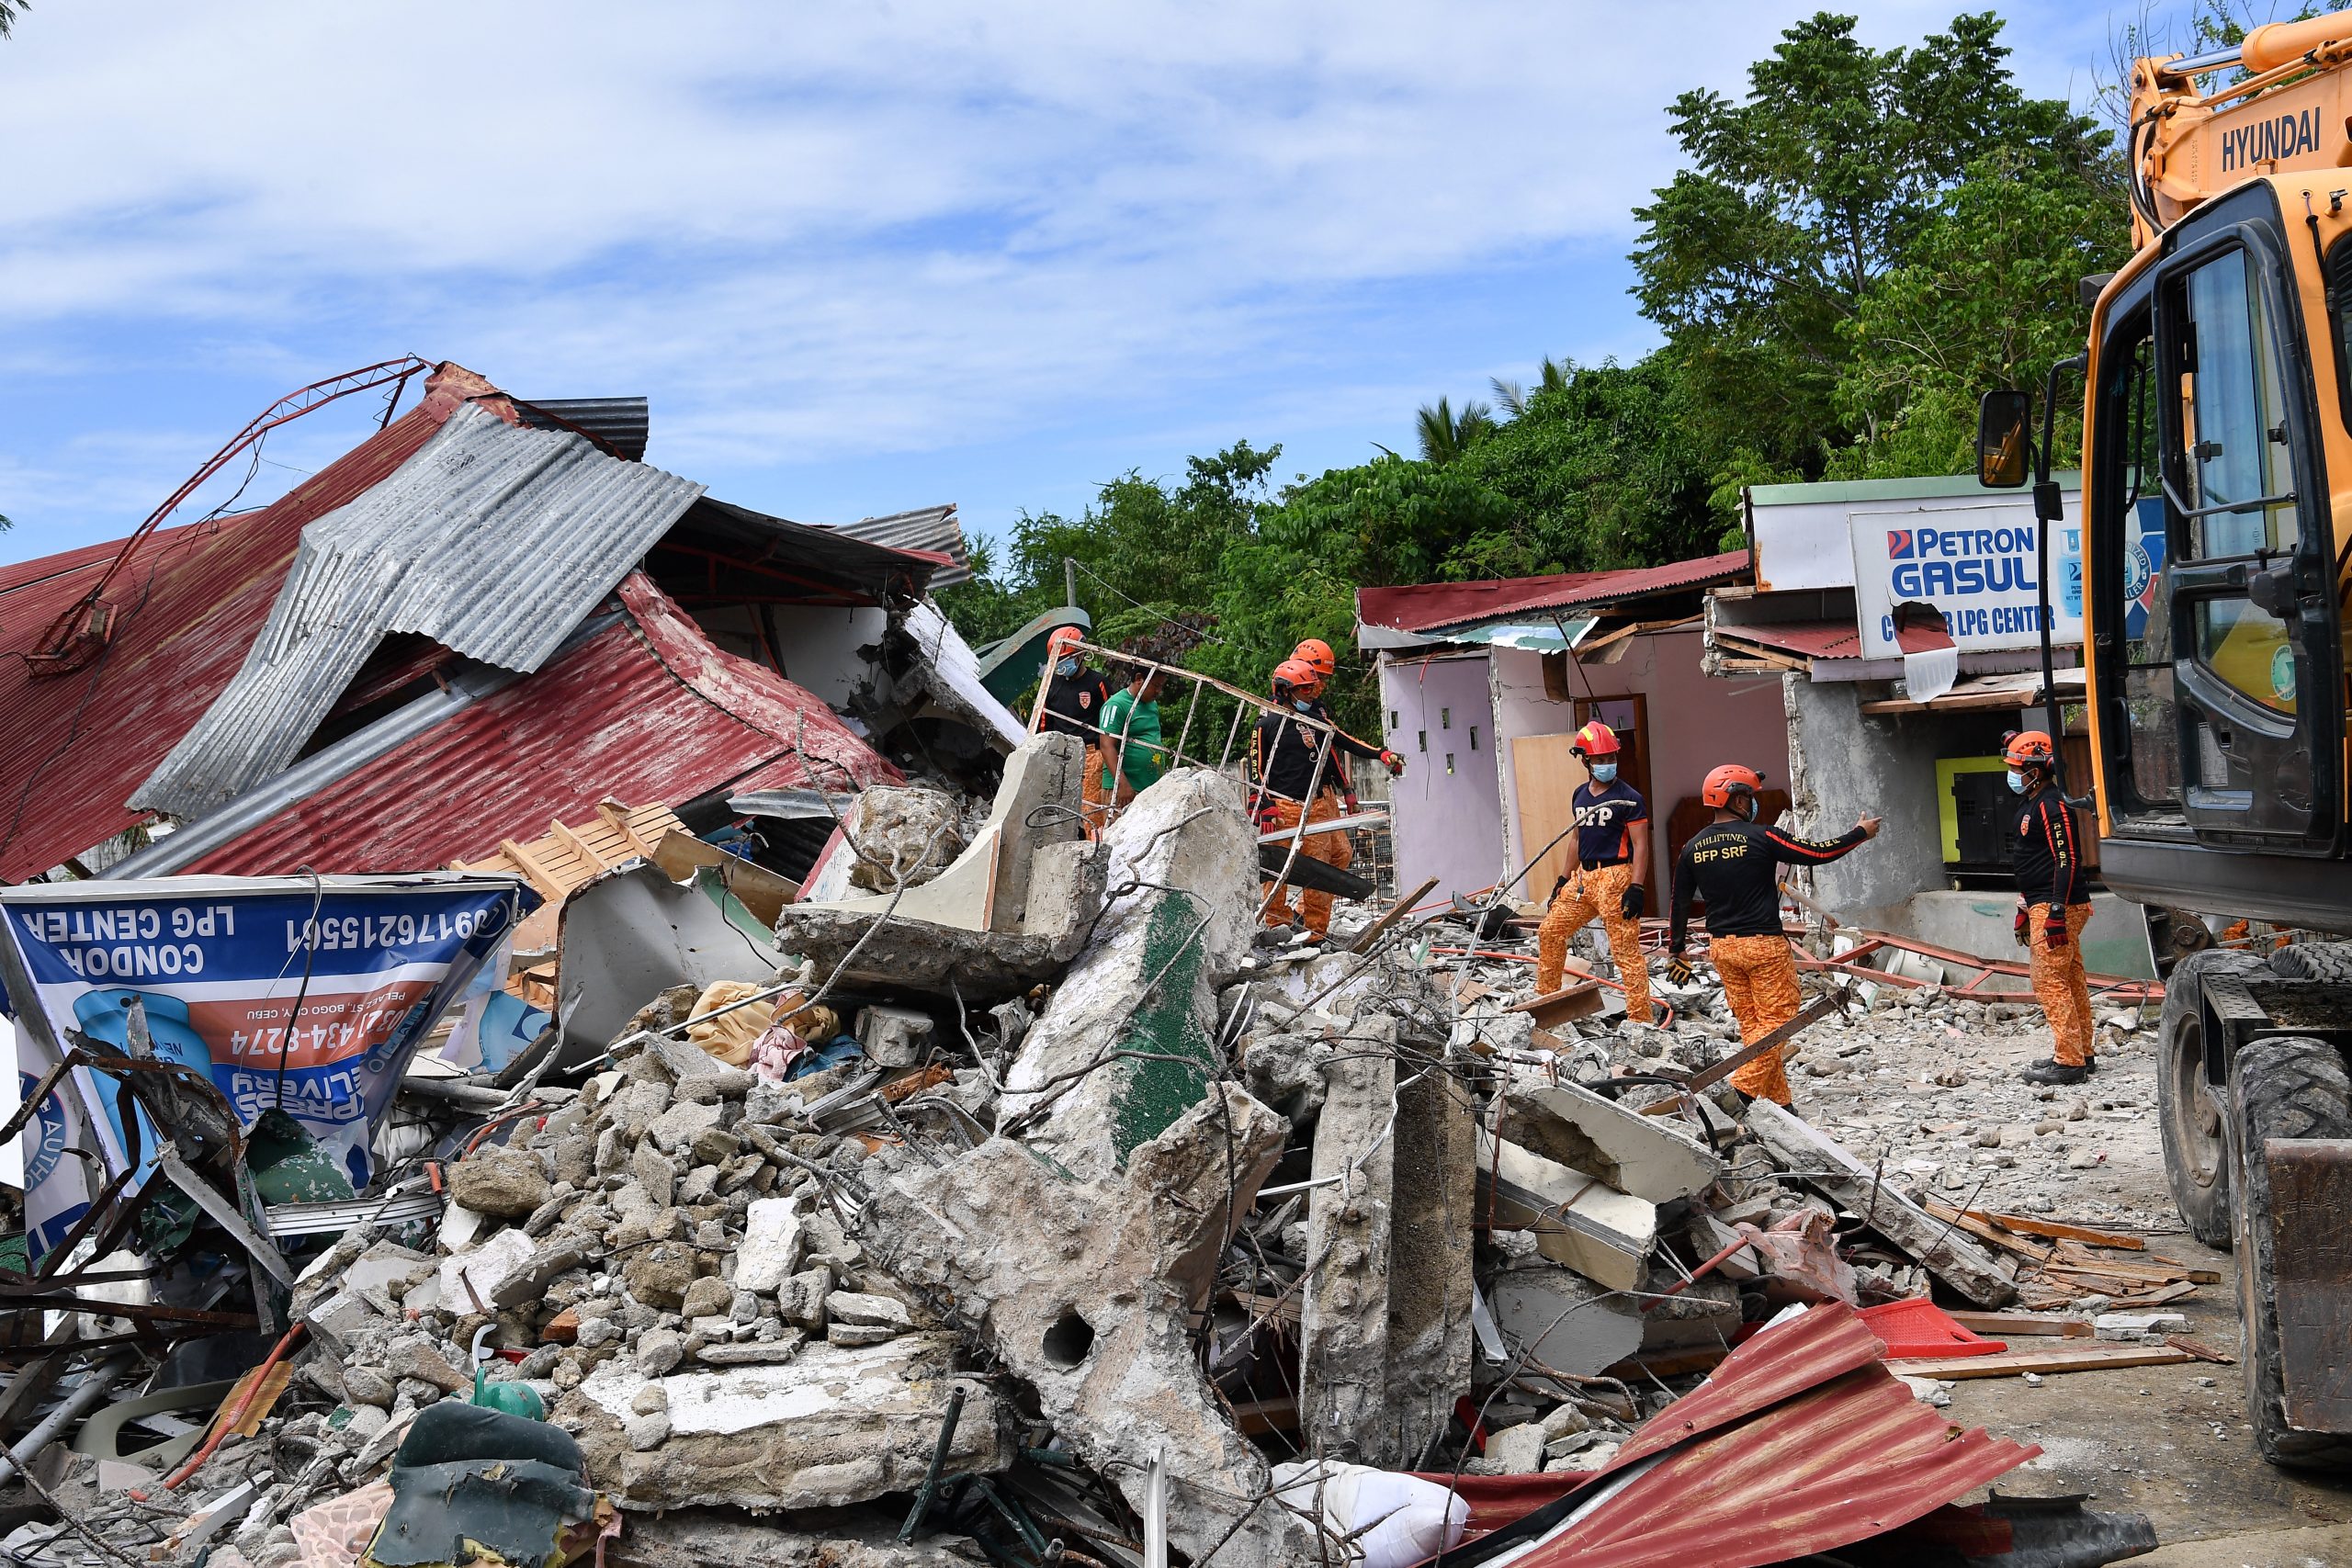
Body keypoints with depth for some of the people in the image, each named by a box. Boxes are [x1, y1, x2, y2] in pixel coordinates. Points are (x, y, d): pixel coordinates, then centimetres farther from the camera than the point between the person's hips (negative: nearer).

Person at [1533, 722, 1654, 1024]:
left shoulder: (1628, 798, -8)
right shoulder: (1580, 795, 13)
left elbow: (1640, 846, -11)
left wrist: (1636, 888, -20)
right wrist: (1564, 879, 21)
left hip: (1615, 877, -8)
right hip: (1583, 876, 8)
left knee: (1625, 949, -7)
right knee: (1549, 932, 14)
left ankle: (1641, 1019, -4)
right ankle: (1546, 997, 29)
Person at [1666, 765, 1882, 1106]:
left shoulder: (1692, 848, 3)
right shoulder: (1760, 837, -12)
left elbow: (1680, 904, 9)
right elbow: (1819, 853, -8)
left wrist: (1676, 952, 20)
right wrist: (1860, 833, 7)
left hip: (1721, 946, 6)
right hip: (1763, 944, -6)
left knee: (1750, 1023, 12)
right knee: (1776, 1019, 1)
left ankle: (1778, 1100, 16)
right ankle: (1742, 1091, -11)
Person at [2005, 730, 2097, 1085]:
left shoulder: (2052, 805, -14)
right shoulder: (2031, 806, 18)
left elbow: (2067, 860, -21)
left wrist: (2056, 912, -25)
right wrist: (2024, 909, 27)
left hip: (2056, 908, -11)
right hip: (2043, 907, 11)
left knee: (2050, 981, -11)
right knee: (2071, 981, 14)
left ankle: (2068, 1062, -10)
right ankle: (2081, 1055, 20)